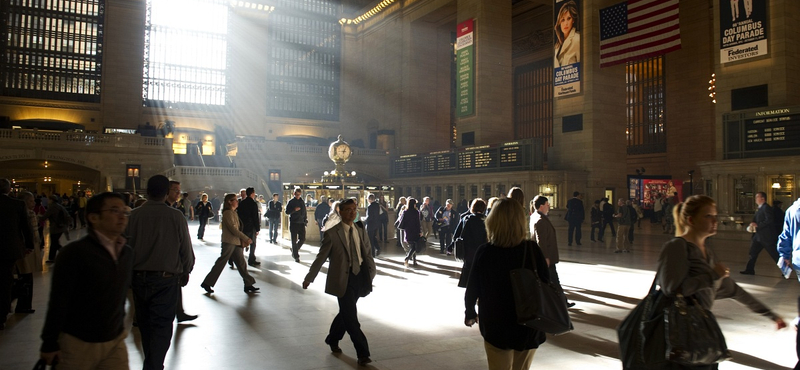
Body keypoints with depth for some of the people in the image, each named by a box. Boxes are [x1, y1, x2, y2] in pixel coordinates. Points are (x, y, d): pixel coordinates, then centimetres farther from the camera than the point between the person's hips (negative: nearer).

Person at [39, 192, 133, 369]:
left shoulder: (127, 253, 6)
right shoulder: (75, 253, -13)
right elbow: (58, 301, -12)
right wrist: (50, 344, -10)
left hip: (116, 341, 5)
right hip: (78, 344, -5)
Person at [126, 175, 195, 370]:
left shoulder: (134, 215, -5)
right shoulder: (175, 216, -9)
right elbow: (186, 249, -4)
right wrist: (186, 271, 14)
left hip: (139, 277, 3)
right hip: (167, 278, -3)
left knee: (145, 324, 19)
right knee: (162, 326, 1)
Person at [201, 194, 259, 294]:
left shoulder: (234, 213, 17)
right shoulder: (227, 213, -13)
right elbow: (233, 229, -19)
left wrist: (243, 240, 6)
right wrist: (246, 238, -16)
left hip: (236, 242, 9)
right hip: (229, 242, -9)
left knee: (241, 263, 7)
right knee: (221, 263, -2)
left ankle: (248, 285, 9)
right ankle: (207, 283, 9)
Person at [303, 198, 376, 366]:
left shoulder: (361, 232, 9)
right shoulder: (331, 234, -7)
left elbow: (368, 255, 12)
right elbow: (321, 257, -3)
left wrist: (371, 275, 3)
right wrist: (309, 278, -1)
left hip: (359, 277, 6)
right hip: (342, 278, -5)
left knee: (346, 313, 18)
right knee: (351, 316, -5)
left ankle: (333, 340, 41)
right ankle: (362, 353, 3)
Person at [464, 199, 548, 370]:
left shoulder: (484, 252, -13)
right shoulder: (532, 250, -13)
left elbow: (472, 288, -7)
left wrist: (470, 313, 11)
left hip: (496, 327, -1)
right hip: (528, 326, 2)